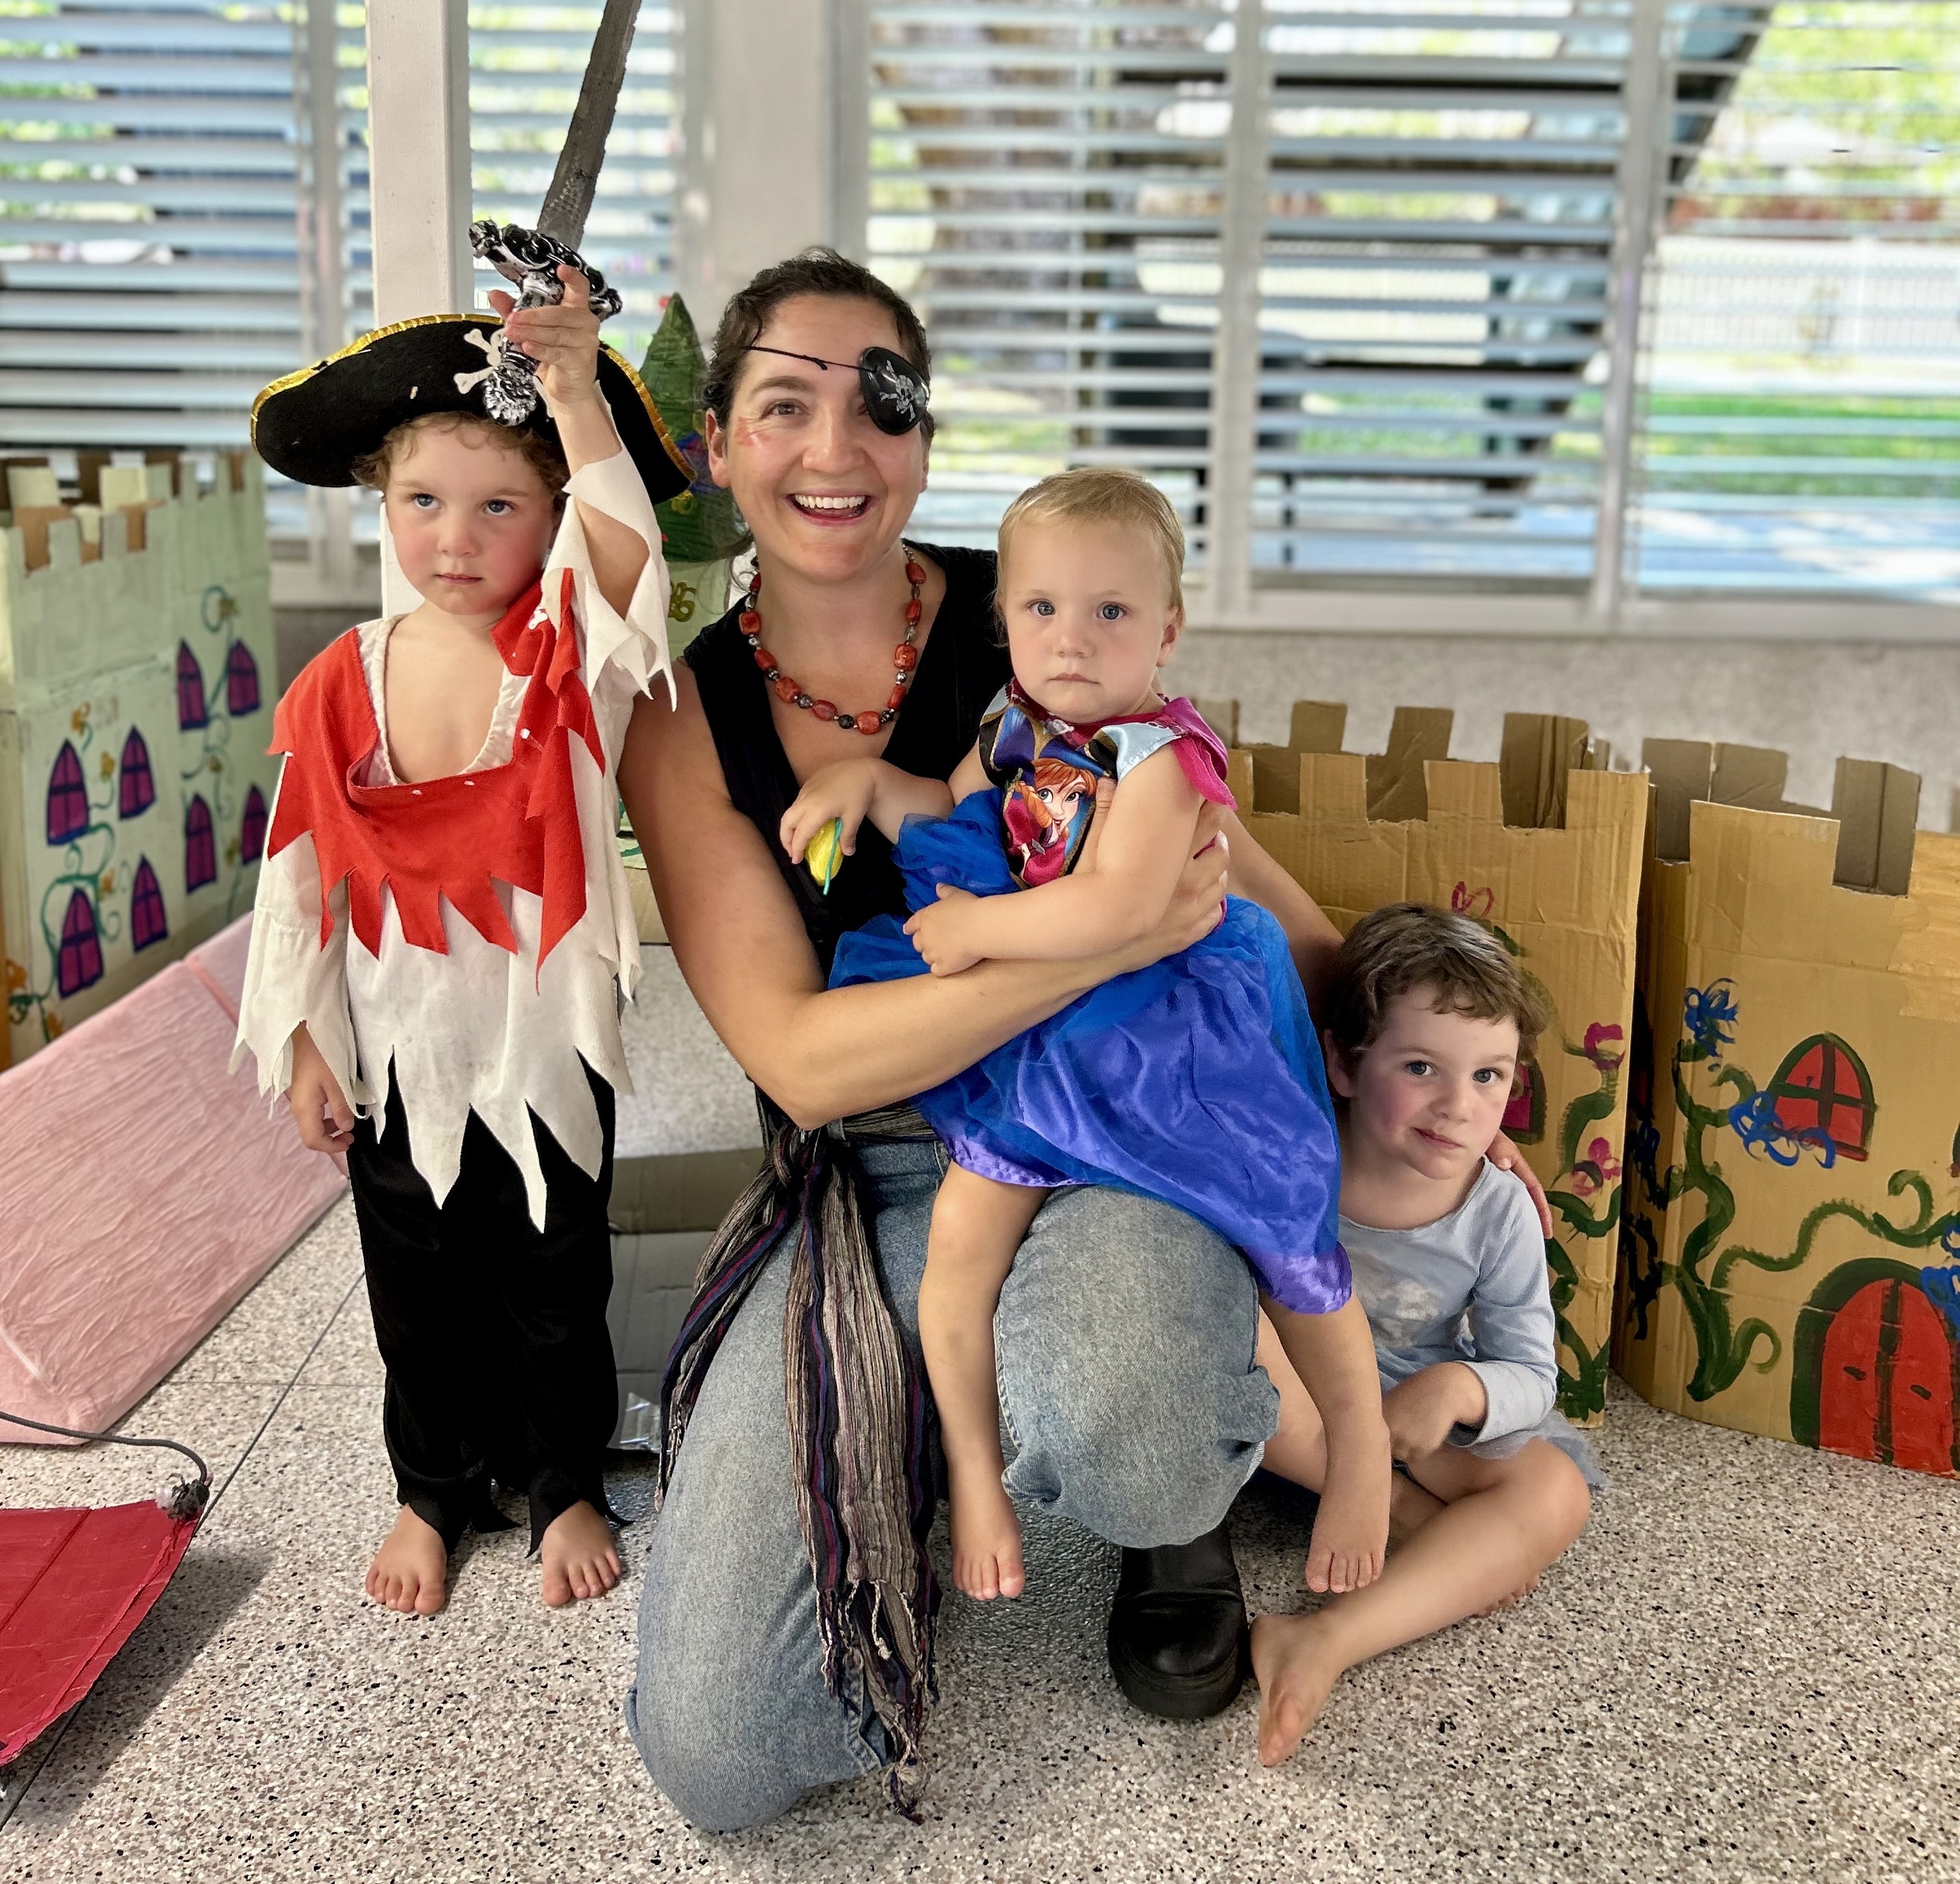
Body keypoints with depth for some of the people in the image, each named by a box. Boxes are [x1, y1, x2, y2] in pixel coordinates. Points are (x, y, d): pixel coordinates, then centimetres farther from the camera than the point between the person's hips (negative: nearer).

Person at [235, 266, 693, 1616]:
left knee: (556, 1282, 15)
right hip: (398, 1048, 2)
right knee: (418, 1288, 18)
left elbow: (625, 550, -35)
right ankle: (436, 1491, 41)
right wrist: (304, 1042, 1)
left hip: (545, 1038, -2)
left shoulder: (571, 646, -12)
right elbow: (307, 870, 0)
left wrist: (577, 390, -48)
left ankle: (566, 1483, 39)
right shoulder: (347, 682, -6)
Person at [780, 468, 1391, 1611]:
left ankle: (1361, 1439, 26)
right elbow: (951, 821, 21)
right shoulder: (1017, 729, 2)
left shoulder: (1159, 754, -21)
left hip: (1162, 1034, -5)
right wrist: (865, 778, 3)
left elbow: (1119, 908, -35)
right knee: (961, 1232, -9)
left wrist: (974, 929, -26)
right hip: (1036, 1043, 5)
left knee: (1285, 1226, -1)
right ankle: (975, 1472, 12)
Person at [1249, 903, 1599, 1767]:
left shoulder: (1499, 1212, -15)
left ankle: (1329, 1638, -34)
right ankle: (1412, 1514, -20)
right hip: (1294, 1418, -1)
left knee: (1552, 1492, -25)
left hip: (1429, 1418, 2)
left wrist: (1459, 1390, -34)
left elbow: (1530, 1378, -12)